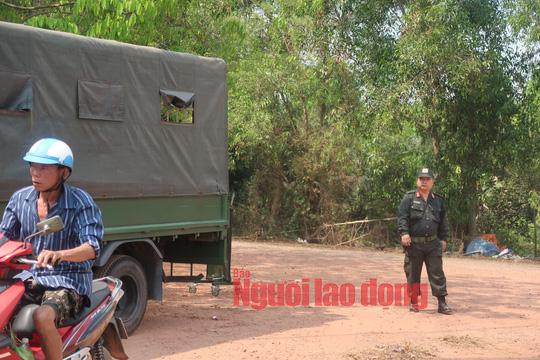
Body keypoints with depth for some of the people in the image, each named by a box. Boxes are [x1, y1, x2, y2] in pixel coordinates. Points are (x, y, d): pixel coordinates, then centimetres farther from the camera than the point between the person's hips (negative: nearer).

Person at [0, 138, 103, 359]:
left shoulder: (80, 202, -10)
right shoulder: (20, 198, 6)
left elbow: (92, 247, -20)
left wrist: (59, 254, -39)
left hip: (67, 281, -5)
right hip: (27, 277, 6)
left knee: (42, 317, -34)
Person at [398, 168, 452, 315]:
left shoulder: (438, 200, 13)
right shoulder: (409, 198, 2)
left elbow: (443, 222, 17)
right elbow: (402, 217, -5)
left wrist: (443, 239, 12)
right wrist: (404, 233, -18)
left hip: (433, 243, 2)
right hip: (414, 243, -2)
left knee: (437, 273, 0)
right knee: (413, 274, 4)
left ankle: (442, 303, 3)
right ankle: (414, 302, 15)